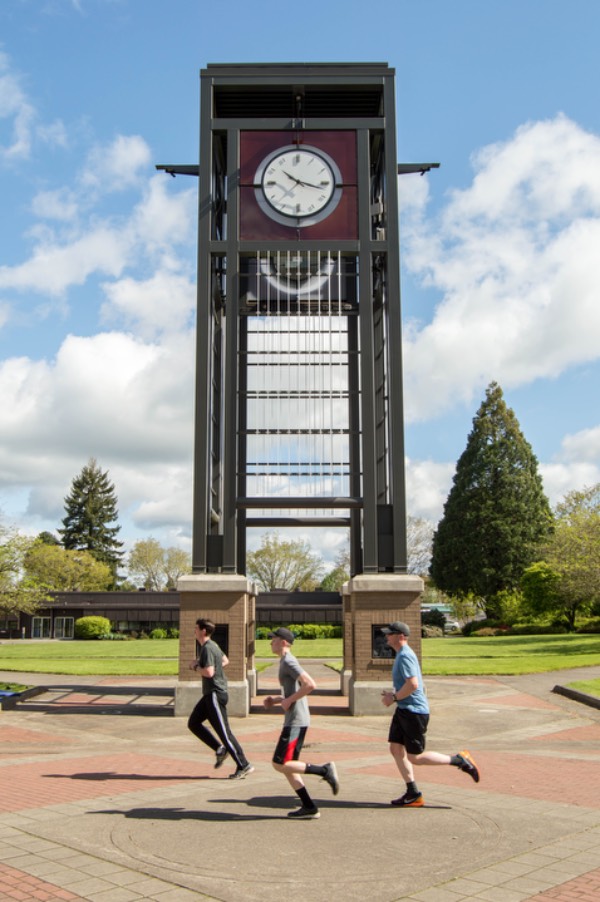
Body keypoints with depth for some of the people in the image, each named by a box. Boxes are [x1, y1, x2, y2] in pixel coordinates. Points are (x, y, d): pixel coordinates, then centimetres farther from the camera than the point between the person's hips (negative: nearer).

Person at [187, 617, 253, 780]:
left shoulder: (207, 648, -18)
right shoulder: (212, 645, 13)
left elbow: (209, 672, -28)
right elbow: (225, 661, 26)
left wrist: (195, 667, -10)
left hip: (215, 694, -10)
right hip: (211, 694, 10)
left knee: (224, 732, -7)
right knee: (193, 723, 14)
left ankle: (243, 765, -2)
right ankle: (219, 749, 15)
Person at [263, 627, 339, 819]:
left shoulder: (288, 662, -13)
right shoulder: (286, 662, 19)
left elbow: (310, 684, -25)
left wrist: (288, 700, -17)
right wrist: (275, 699, 15)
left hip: (295, 721, -10)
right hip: (294, 721, 10)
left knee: (280, 764, -10)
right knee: (286, 766, 10)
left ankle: (324, 770, -6)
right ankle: (309, 807, 11)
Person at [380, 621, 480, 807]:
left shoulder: (405, 656, -19)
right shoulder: (401, 654, 14)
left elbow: (412, 684, -28)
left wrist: (394, 698, -16)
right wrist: (393, 694, 12)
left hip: (414, 711, -10)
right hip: (403, 710, 10)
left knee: (415, 757, -3)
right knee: (396, 749, 8)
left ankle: (459, 760, 7)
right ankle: (413, 794, 15)